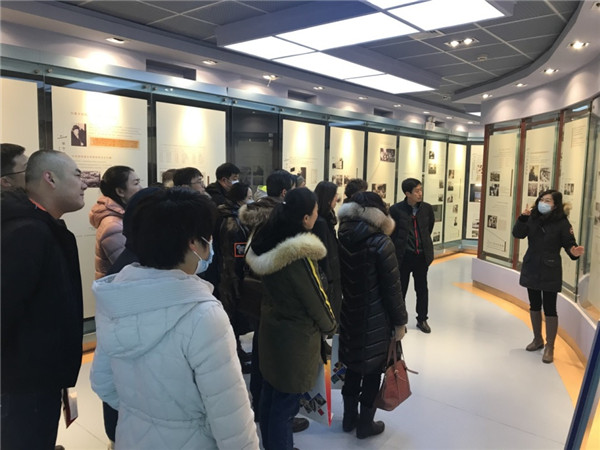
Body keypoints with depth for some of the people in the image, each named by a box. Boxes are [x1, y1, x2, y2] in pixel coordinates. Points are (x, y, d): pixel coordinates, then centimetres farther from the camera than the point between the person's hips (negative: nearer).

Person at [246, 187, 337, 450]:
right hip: (296, 336, -8)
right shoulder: (300, 254, -27)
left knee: (270, 395, 22)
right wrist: (330, 326, 2)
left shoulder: (268, 243, -3)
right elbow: (316, 298, -16)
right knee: (286, 403, 8)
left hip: (271, 327, 8)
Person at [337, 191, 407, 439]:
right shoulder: (380, 243, -18)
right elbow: (392, 287, -14)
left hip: (348, 314, 5)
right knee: (372, 369, 10)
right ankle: (365, 424, 24)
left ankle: (349, 417, 33)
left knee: (353, 365, 19)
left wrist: (341, 307, 13)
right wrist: (399, 321, -4)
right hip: (375, 318, -5)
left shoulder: (341, 238, -3)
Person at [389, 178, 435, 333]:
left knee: (422, 288, 14)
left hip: (422, 256, 3)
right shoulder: (396, 209, -13)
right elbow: (391, 232, -1)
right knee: (400, 289, 10)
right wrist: (397, 248, 2)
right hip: (403, 256, -3)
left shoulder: (427, 208, -3)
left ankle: (422, 319, 29)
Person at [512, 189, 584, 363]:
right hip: (531, 269, 5)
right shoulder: (533, 218, 0)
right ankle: (537, 339, 34)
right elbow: (518, 234, -9)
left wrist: (575, 252, -33)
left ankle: (549, 347, 13)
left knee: (549, 308, 0)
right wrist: (522, 218, -23)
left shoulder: (562, 222, -10)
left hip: (550, 272, -5)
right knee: (534, 305, 16)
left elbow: (569, 244, -11)